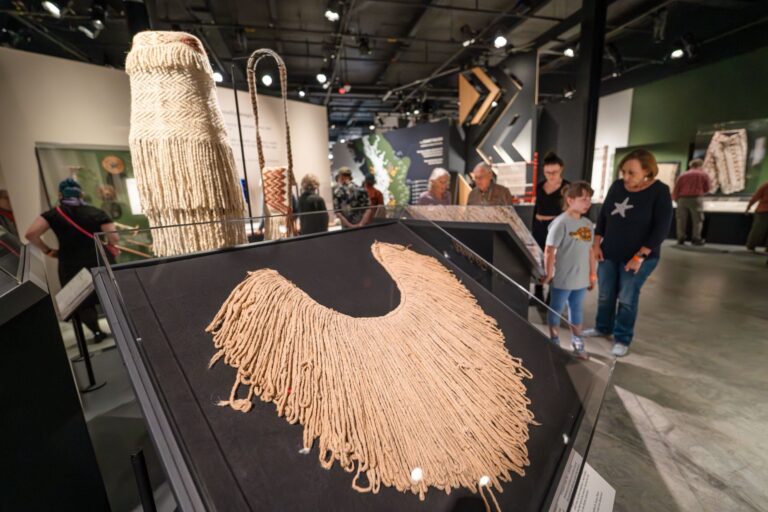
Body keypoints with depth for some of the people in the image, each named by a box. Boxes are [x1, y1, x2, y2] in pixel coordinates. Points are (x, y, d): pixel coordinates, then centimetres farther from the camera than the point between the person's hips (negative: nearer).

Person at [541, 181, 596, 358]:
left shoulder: (587, 223, 6)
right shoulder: (561, 222, -16)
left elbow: (590, 251, 12)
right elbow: (549, 251, -16)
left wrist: (592, 275, 14)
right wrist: (548, 274, -13)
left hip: (581, 278, 7)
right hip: (562, 278, -6)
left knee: (577, 309, 19)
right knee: (556, 309, 10)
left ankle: (576, 341, 36)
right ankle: (555, 343, 26)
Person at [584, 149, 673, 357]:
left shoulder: (660, 192, -11)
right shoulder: (617, 186, 1)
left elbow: (661, 229, -14)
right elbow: (603, 215, 8)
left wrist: (640, 256, -18)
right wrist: (597, 243, 2)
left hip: (637, 257, -4)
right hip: (609, 253, 4)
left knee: (627, 299, 3)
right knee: (605, 295, 12)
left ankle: (622, 339, 18)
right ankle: (603, 327, 32)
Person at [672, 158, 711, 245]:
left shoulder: (683, 175, 11)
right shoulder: (704, 174, 8)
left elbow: (676, 189, 4)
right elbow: (707, 189, 9)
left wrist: (675, 198, 15)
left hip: (682, 198, 2)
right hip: (696, 198, -1)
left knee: (681, 219, 4)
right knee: (697, 219, 5)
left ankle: (681, 239, 3)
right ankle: (696, 239, 2)